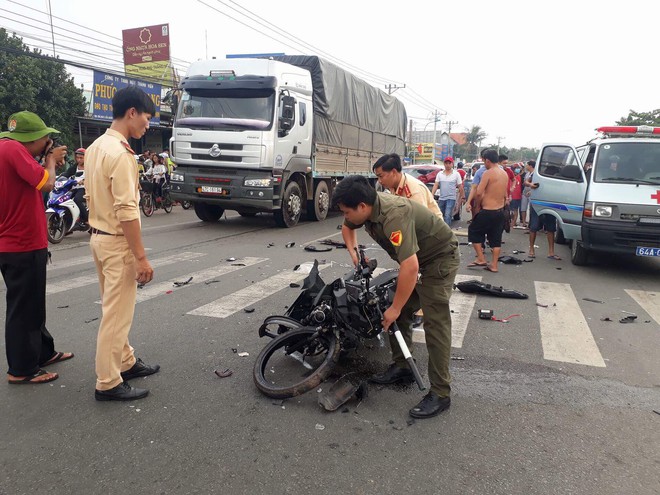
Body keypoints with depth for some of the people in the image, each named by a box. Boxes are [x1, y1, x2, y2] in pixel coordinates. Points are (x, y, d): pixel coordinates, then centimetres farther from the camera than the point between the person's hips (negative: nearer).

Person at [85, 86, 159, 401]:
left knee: (116, 309, 19)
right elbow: (127, 211, -24)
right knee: (117, 315, 0)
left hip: (98, 237, 10)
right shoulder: (121, 153, -20)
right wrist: (141, 257, -21)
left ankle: (125, 362, 34)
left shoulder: (96, 147, 10)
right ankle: (108, 383, 10)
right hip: (118, 242, -10)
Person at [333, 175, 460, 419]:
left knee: (435, 322, -13)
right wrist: (353, 252, -1)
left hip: (440, 258, -9)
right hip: (417, 258, 9)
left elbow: (410, 267, -40)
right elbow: (347, 227, 16)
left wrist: (395, 308, -31)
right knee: (400, 314, 9)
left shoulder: (393, 215, -36)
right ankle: (401, 368, 23)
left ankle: (440, 393, -7)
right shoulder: (366, 207, -8)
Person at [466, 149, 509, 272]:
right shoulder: (504, 174, 10)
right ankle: (494, 265, 14)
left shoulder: (488, 173, -15)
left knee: (473, 231, 11)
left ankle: (481, 259, 7)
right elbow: (505, 194, 13)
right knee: (496, 238, 11)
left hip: (487, 211, -7)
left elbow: (479, 193, -20)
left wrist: (477, 206, -5)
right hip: (500, 211, 7)